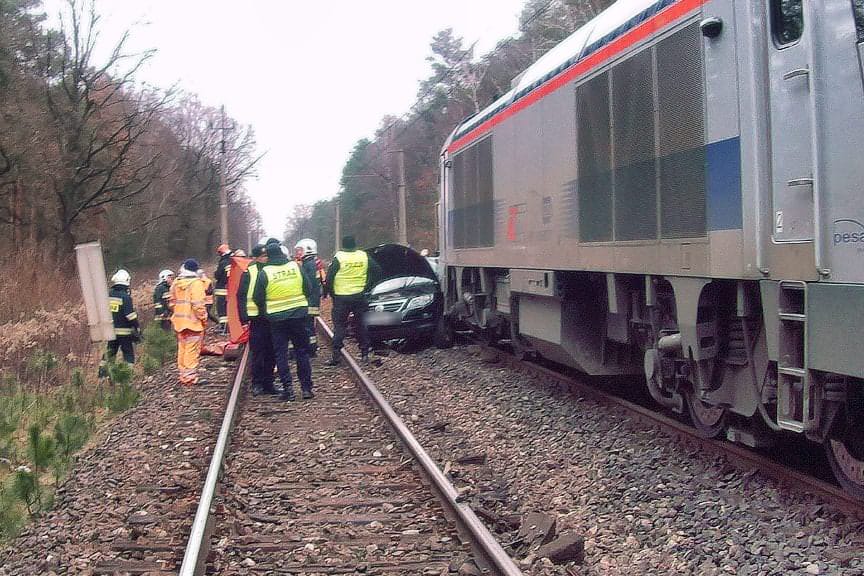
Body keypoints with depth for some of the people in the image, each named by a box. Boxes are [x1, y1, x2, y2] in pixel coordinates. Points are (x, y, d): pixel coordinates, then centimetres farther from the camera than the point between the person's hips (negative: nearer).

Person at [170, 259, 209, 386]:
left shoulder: (176, 283, 9)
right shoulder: (196, 283, -14)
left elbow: (172, 303, 16)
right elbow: (198, 304, -18)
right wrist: (203, 318, -8)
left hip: (179, 321, 7)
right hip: (193, 321, -7)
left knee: (182, 349, 14)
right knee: (192, 350, -4)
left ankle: (183, 375, 20)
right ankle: (191, 377, -5)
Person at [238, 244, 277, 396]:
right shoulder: (249, 273, -2)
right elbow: (241, 295, -2)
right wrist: (244, 315, -10)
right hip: (257, 318, -4)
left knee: (271, 353, 7)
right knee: (257, 352, -1)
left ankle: (268, 383, 16)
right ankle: (257, 383, 7)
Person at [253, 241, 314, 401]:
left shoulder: (264, 272, -7)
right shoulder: (296, 266, 0)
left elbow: (257, 298, -2)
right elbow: (308, 289, 5)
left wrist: (264, 310, 17)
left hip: (276, 317, -2)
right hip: (299, 314, 2)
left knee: (280, 353, 6)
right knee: (302, 351, 10)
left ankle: (288, 387, 0)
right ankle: (306, 387, 10)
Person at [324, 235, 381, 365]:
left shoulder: (338, 258, -8)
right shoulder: (364, 256, 3)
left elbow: (329, 277, -10)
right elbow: (377, 271, 7)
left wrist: (329, 291, 5)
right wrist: (367, 286, 14)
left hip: (341, 297, -3)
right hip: (360, 296, 3)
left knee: (339, 326, 2)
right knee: (361, 325, 11)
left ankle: (335, 356, -2)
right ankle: (365, 354, 13)